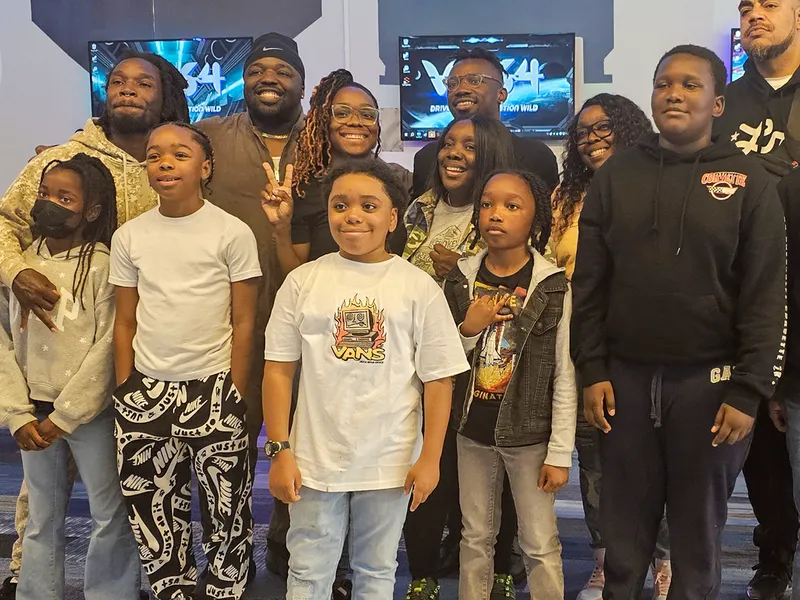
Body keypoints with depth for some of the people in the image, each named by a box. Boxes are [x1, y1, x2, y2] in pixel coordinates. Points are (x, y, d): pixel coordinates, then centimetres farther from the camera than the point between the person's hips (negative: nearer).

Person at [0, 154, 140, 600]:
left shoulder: (103, 265, -10)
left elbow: (107, 347, -14)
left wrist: (64, 416, -13)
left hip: (91, 412, -4)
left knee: (111, 516, 6)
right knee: (42, 520, 16)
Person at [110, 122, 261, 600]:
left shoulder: (233, 233, -6)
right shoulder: (129, 237, 5)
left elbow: (244, 323, -4)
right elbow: (125, 323, 9)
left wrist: (235, 398, -6)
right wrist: (126, 394, 6)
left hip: (213, 388, -3)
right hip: (146, 390, 4)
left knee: (227, 509, 5)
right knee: (153, 508, 12)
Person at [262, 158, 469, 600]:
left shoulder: (418, 288, -3)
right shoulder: (303, 281, -1)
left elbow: (438, 380, -2)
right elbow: (278, 370, 1)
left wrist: (430, 459, -4)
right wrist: (279, 451, -2)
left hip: (391, 462, 0)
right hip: (315, 459, 1)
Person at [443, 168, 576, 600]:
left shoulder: (552, 286, -9)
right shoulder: (461, 280, 0)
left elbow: (564, 376, -7)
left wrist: (560, 452, -8)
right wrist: (468, 329, -14)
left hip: (529, 433, -3)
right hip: (473, 429, 3)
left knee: (540, 545, 5)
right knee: (476, 538, 16)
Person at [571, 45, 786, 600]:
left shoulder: (748, 183, -1)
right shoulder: (617, 175, 6)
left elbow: (767, 297, -4)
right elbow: (589, 283, 5)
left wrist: (749, 392, -9)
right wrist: (593, 371, -1)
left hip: (708, 381, -2)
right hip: (626, 377, 2)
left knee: (698, 531, 12)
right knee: (624, 528, 12)